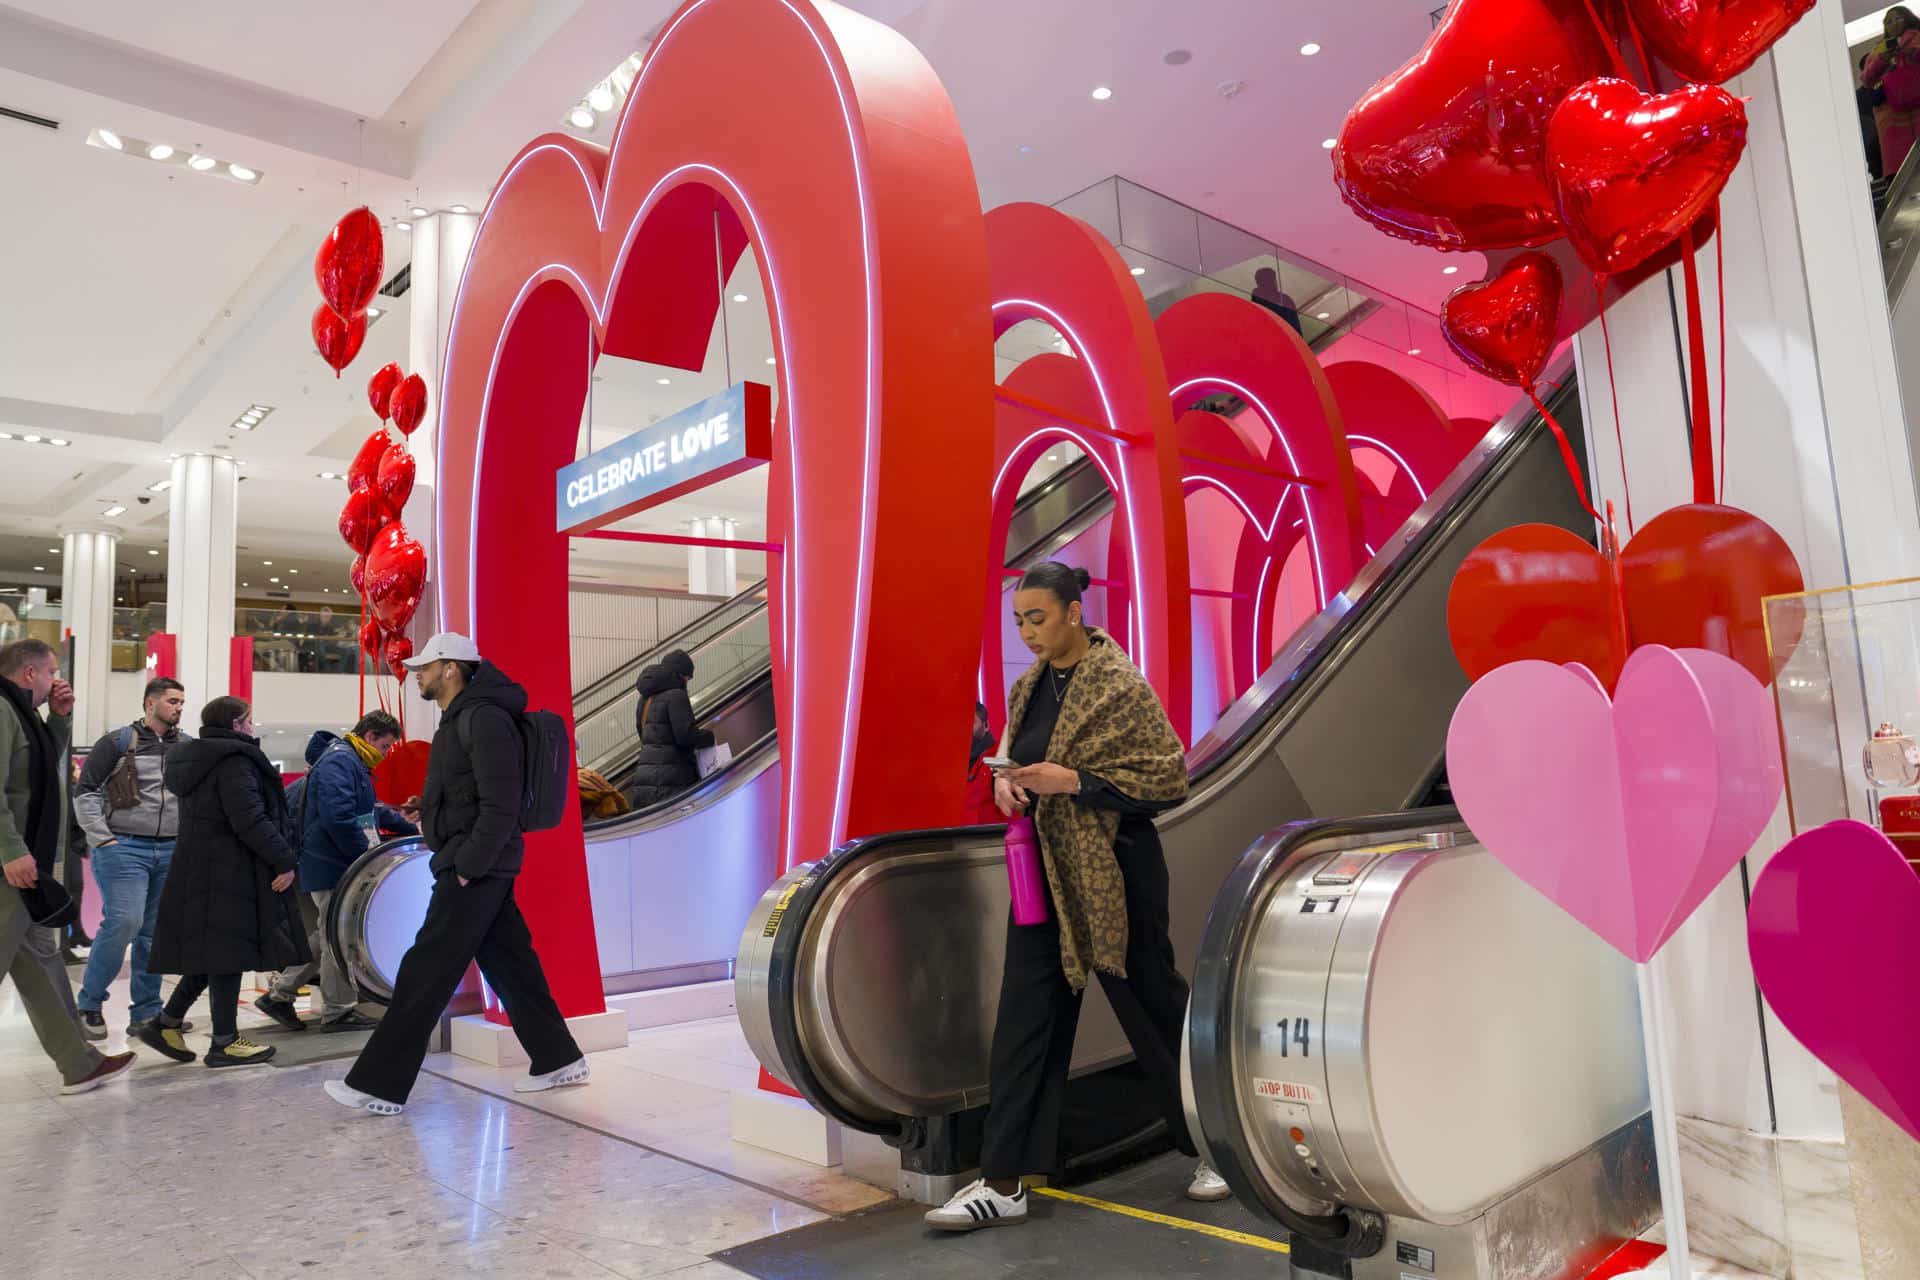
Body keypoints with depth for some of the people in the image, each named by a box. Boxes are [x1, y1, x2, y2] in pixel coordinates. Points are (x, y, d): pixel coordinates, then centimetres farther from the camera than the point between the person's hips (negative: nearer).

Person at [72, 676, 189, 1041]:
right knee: (124, 922, -14)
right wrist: (102, 838, -8)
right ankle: (89, 1003, 6)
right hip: (124, 848, -4)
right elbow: (85, 790, -1)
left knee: (155, 932, 6)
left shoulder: (188, 747, 10)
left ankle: (146, 1013, 14)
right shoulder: (119, 742, -1)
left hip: (172, 851, 4)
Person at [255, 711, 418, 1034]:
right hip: (331, 866, -10)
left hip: (334, 865, 10)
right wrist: (368, 857, -20)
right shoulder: (339, 761, -16)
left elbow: (372, 811, 31)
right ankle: (338, 1011, 7)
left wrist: (411, 828, 29)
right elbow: (338, 818, -27)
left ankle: (279, 995, 22)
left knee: (323, 936, 15)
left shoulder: (351, 763, 19)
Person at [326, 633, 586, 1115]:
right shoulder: (459, 719, 17)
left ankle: (379, 1085, 3)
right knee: (508, 965, 13)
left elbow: (501, 808, -21)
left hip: (476, 868, -10)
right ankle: (558, 1060, 20)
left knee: (425, 971, -4)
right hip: (473, 866, 10)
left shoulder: (484, 720, -16)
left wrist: (466, 868, -21)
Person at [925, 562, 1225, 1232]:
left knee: (1151, 1002, 7)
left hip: (1112, 870, -6)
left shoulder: (1120, 687, -13)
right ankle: (1004, 1184, 13)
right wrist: (1008, 779, -1)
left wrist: (1074, 782, -21)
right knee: (1025, 1015, 5)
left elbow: (1169, 778, -14)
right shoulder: (1030, 685, 8)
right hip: (1043, 869, 7)